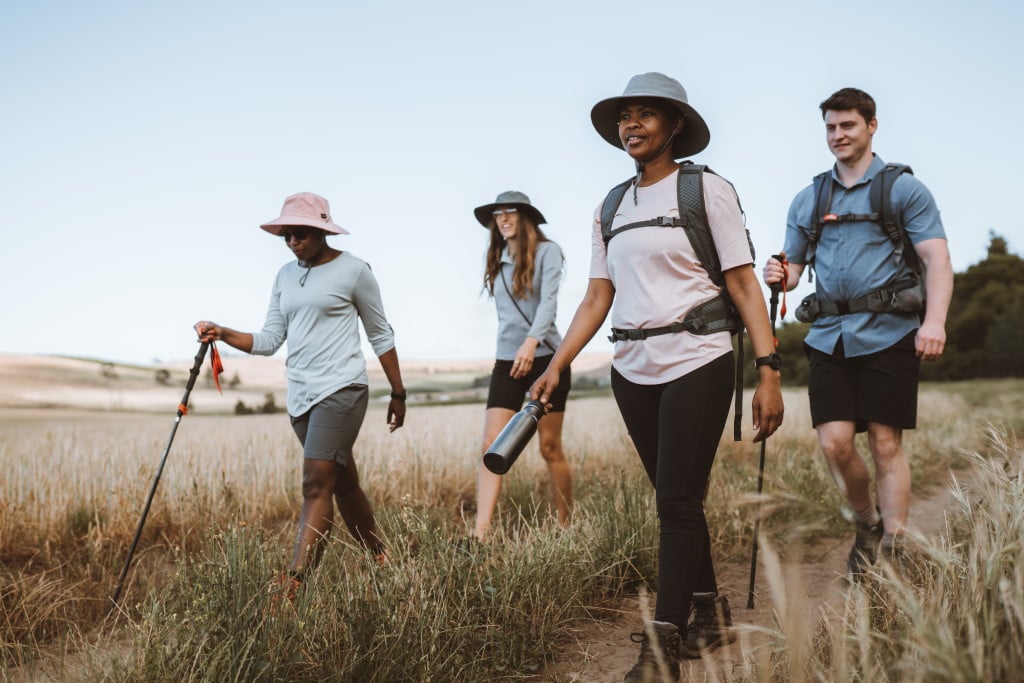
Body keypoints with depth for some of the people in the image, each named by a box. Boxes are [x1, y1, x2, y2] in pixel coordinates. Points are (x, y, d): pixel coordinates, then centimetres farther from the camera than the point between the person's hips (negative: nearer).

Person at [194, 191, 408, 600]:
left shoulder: (353, 271, -3)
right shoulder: (285, 276, 13)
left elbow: (381, 336, 2)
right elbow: (269, 341, 10)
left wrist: (398, 394, 4)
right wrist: (223, 334, -7)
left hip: (341, 390, -6)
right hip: (300, 396, 7)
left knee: (316, 488, -12)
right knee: (342, 485, 13)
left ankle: (290, 594, -13)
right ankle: (382, 564, 27)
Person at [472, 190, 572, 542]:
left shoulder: (546, 251, -4)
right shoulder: (497, 261, 13)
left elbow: (549, 300, -18)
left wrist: (532, 341, -32)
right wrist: (511, 347, 15)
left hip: (545, 358, -5)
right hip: (506, 361, 5)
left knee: (550, 447, 3)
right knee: (492, 444, -9)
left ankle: (565, 525, 18)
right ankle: (481, 531, -14)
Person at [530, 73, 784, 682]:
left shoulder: (707, 191, -2)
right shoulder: (611, 208, 13)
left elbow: (745, 286, -7)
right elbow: (598, 298, 11)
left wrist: (769, 370, -15)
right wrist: (556, 366, 1)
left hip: (696, 363, -5)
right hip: (632, 369, 6)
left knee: (677, 502, -7)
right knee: (677, 500, 12)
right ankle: (712, 616, 27)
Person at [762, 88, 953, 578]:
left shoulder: (903, 188, 3)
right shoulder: (807, 200, 16)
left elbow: (937, 259, -6)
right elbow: (793, 267, 19)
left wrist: (935, 320, -21)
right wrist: (778, 276, -7)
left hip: (888, 334, -3)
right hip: (829, 336, 3)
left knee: (886, 444, -1)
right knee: (834, 443, -3)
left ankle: (893, 553, 12)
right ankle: (866, 525, 24)